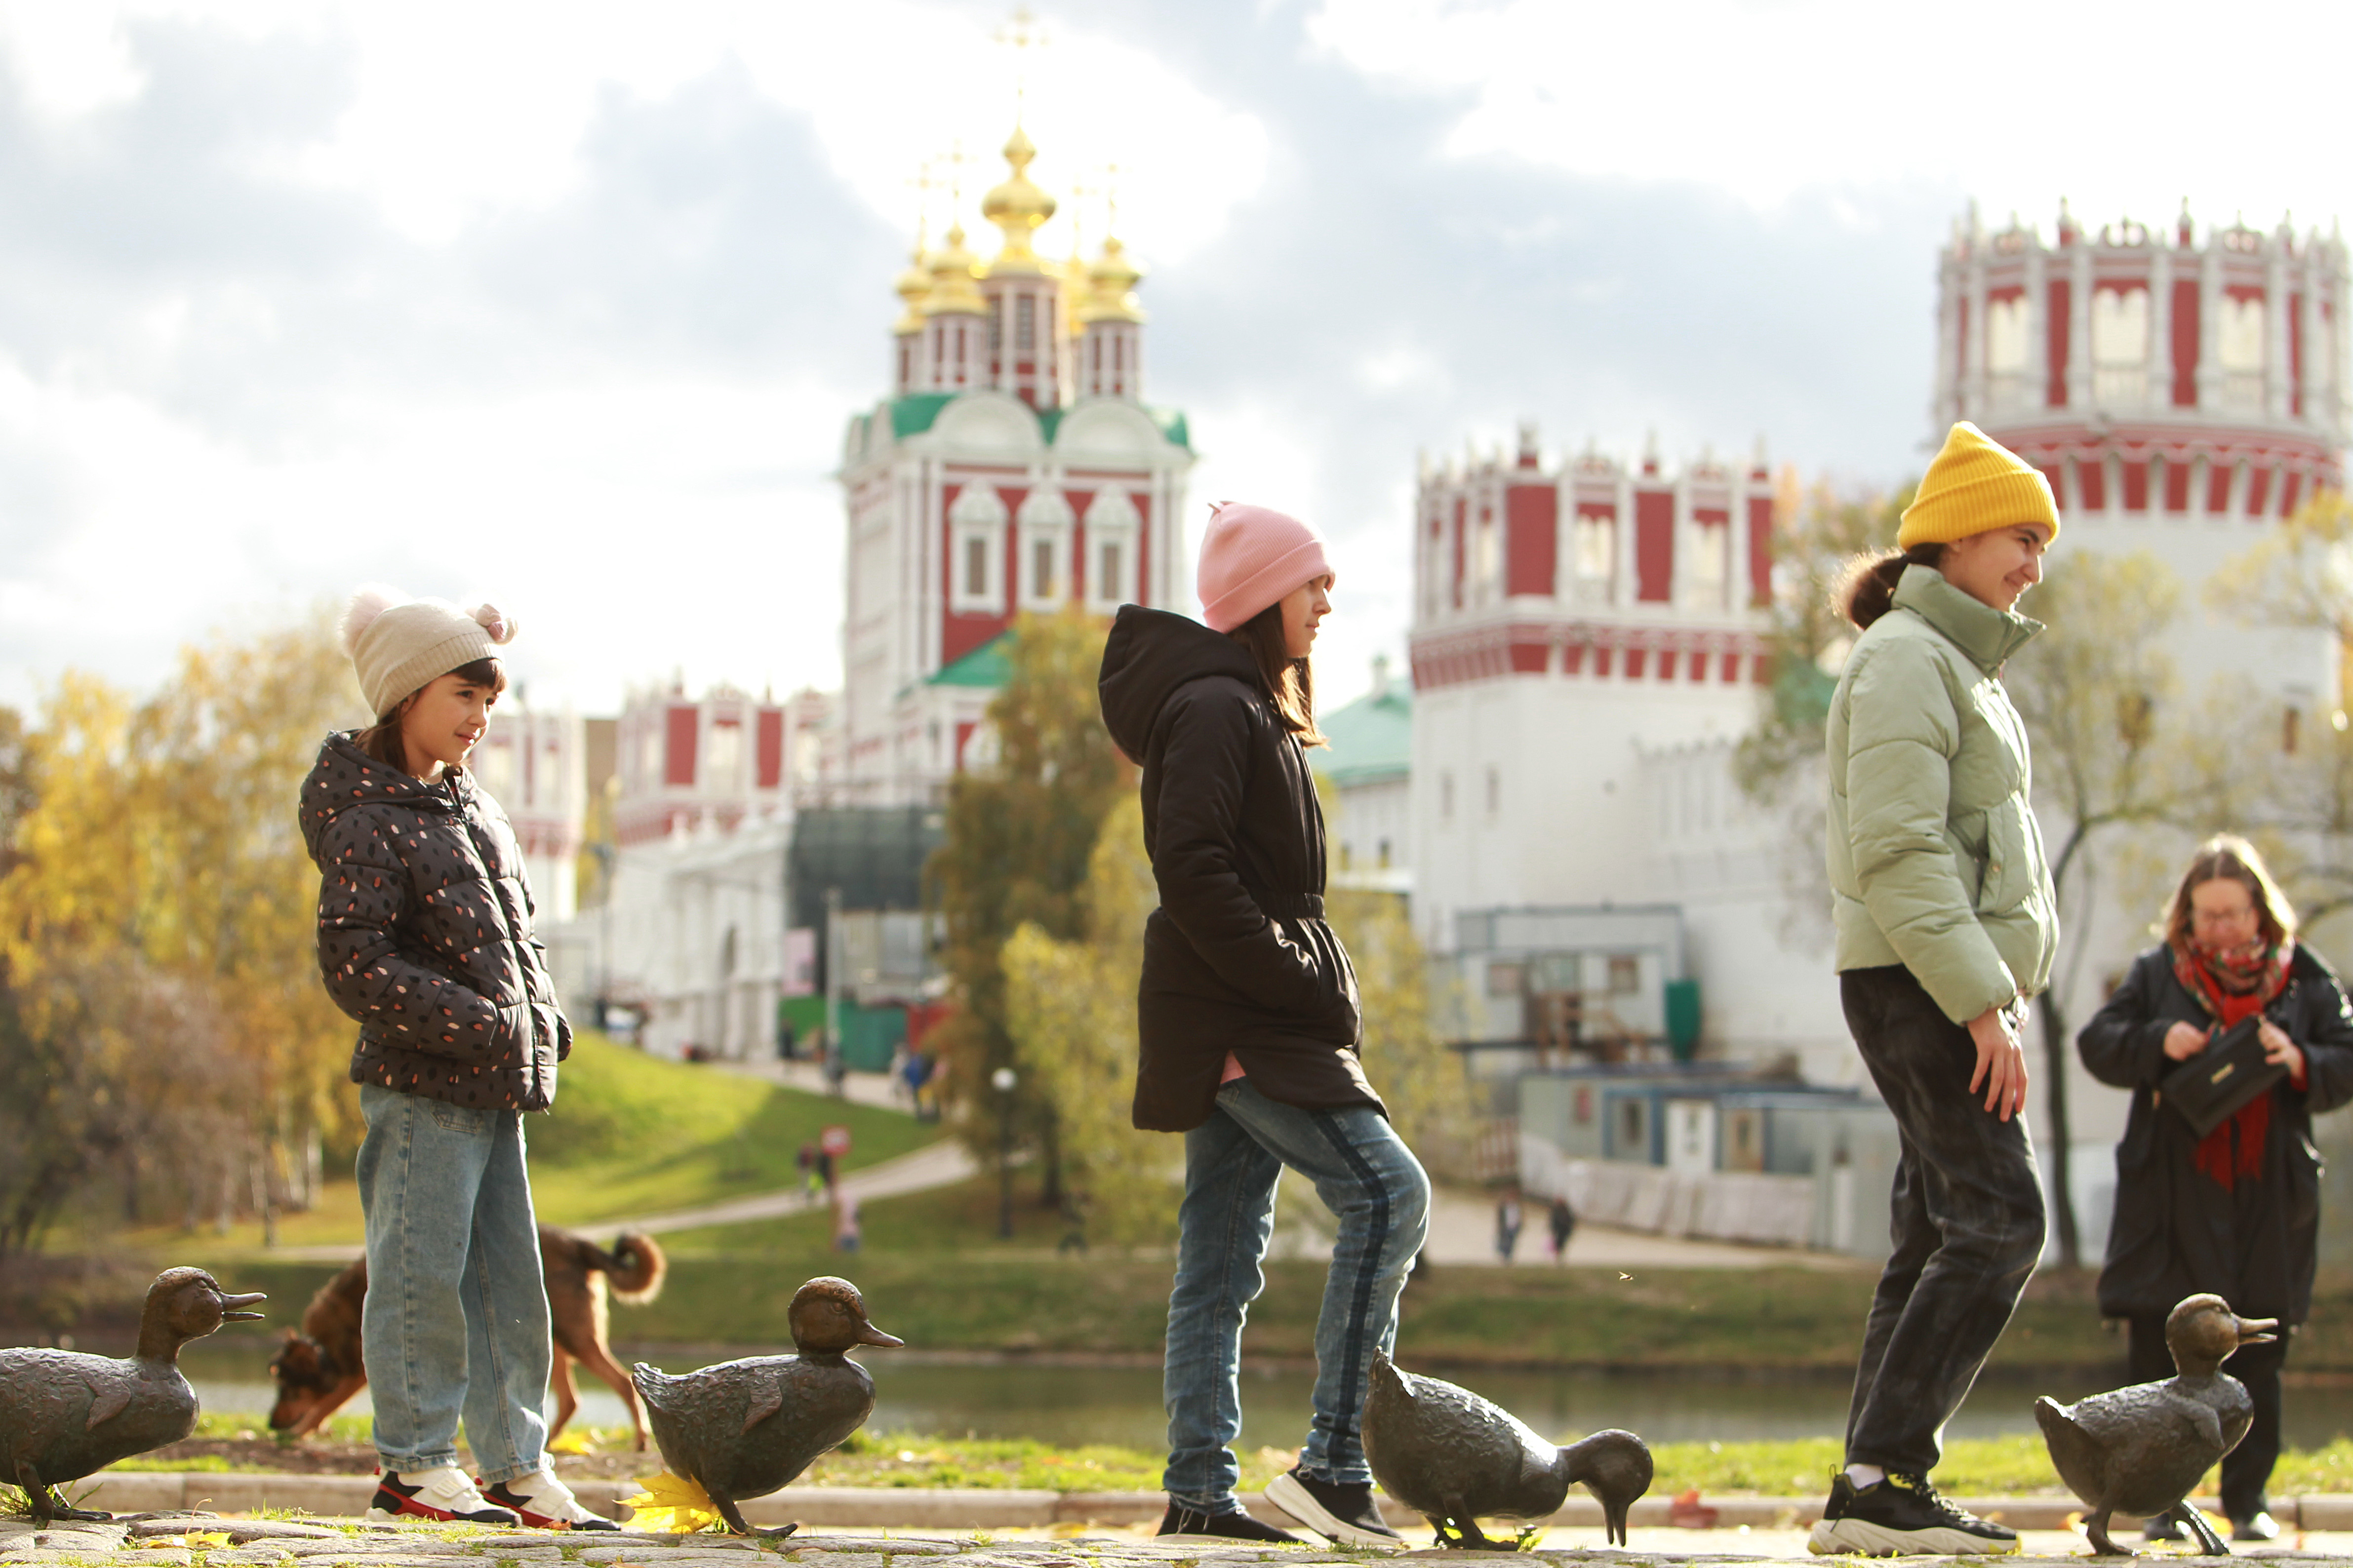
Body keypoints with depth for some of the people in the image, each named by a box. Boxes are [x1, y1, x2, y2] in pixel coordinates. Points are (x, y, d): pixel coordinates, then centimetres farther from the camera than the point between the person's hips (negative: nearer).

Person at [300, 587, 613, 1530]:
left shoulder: (471, 807, 16)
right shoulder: (367, 823, -11)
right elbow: (353, 966, -18)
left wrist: (541, 1022, 9)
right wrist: (481, 1025, -20)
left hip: (497, 1086, 8)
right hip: (422, 1089, -8)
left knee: (511, 1282, 10)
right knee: (424, 1275, -3)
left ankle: (514, 1466, 16)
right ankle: (415, 1465, 6)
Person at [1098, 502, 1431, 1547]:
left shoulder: (1250, 709, 21)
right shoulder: (1213, 707, -11)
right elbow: (1192, 870, -20)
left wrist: (1323, 993, 12)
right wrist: (1302, 989, -19)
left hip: (1249, 1022, 10)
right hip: (1234, 1020, -10)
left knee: (1223, 1254, 8)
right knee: (1387, 1191, -16)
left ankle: (1198, 1490, 9)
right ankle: (1332, 1465, -18)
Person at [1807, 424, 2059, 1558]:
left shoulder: (1956, 664, 21)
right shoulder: (1905, 658, -10)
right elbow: (1898, 853, -19)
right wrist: (1981, 1002, -22)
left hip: (1953, 986, 10)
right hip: (1919, 983, -10)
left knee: (1939, 1236, 6)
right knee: (1998, 1221, -14)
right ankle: (1882, 1476, -16)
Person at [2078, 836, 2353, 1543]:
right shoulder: (2157, 974, 7)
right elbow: (2097, 1044, 4)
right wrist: (2157, 1042, -14)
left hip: (2267, 1202, 0)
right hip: (2172, 1203, 0)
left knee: (2256, 1361, 4)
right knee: (2160, 1352, -1)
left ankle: (2248, 1498, 13)